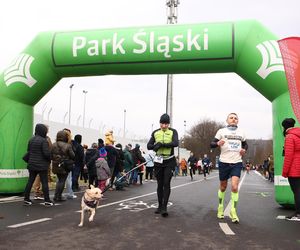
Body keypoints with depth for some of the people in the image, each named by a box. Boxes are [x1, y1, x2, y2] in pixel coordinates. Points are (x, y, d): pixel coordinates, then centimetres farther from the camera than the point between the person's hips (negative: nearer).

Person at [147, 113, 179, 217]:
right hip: (158, 161, 3)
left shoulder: (173, 132, -2)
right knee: (160, 184, 10)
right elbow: (149, 146, -1)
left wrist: (161, 144, -24)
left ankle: (164, 207, -6)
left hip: (169, 161, -3)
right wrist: (156, 145, -21)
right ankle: (160, 206, 21)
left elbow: (175, 143, -19)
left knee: (166, 184, -8)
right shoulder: (155, 133, 5)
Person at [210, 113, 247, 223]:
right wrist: (218, 143, -24)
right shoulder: (222, 131, 2)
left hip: (237, 163, 1)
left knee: (234, 187, -14)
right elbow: (211, 144, -2)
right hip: (224, 162, -1)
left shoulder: (241, 132, 12)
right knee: (223, 187, 11)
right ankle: (220, 208, 31)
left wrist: (244, 149, 4)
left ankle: (233, 212, -3)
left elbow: (245, 144, 26)